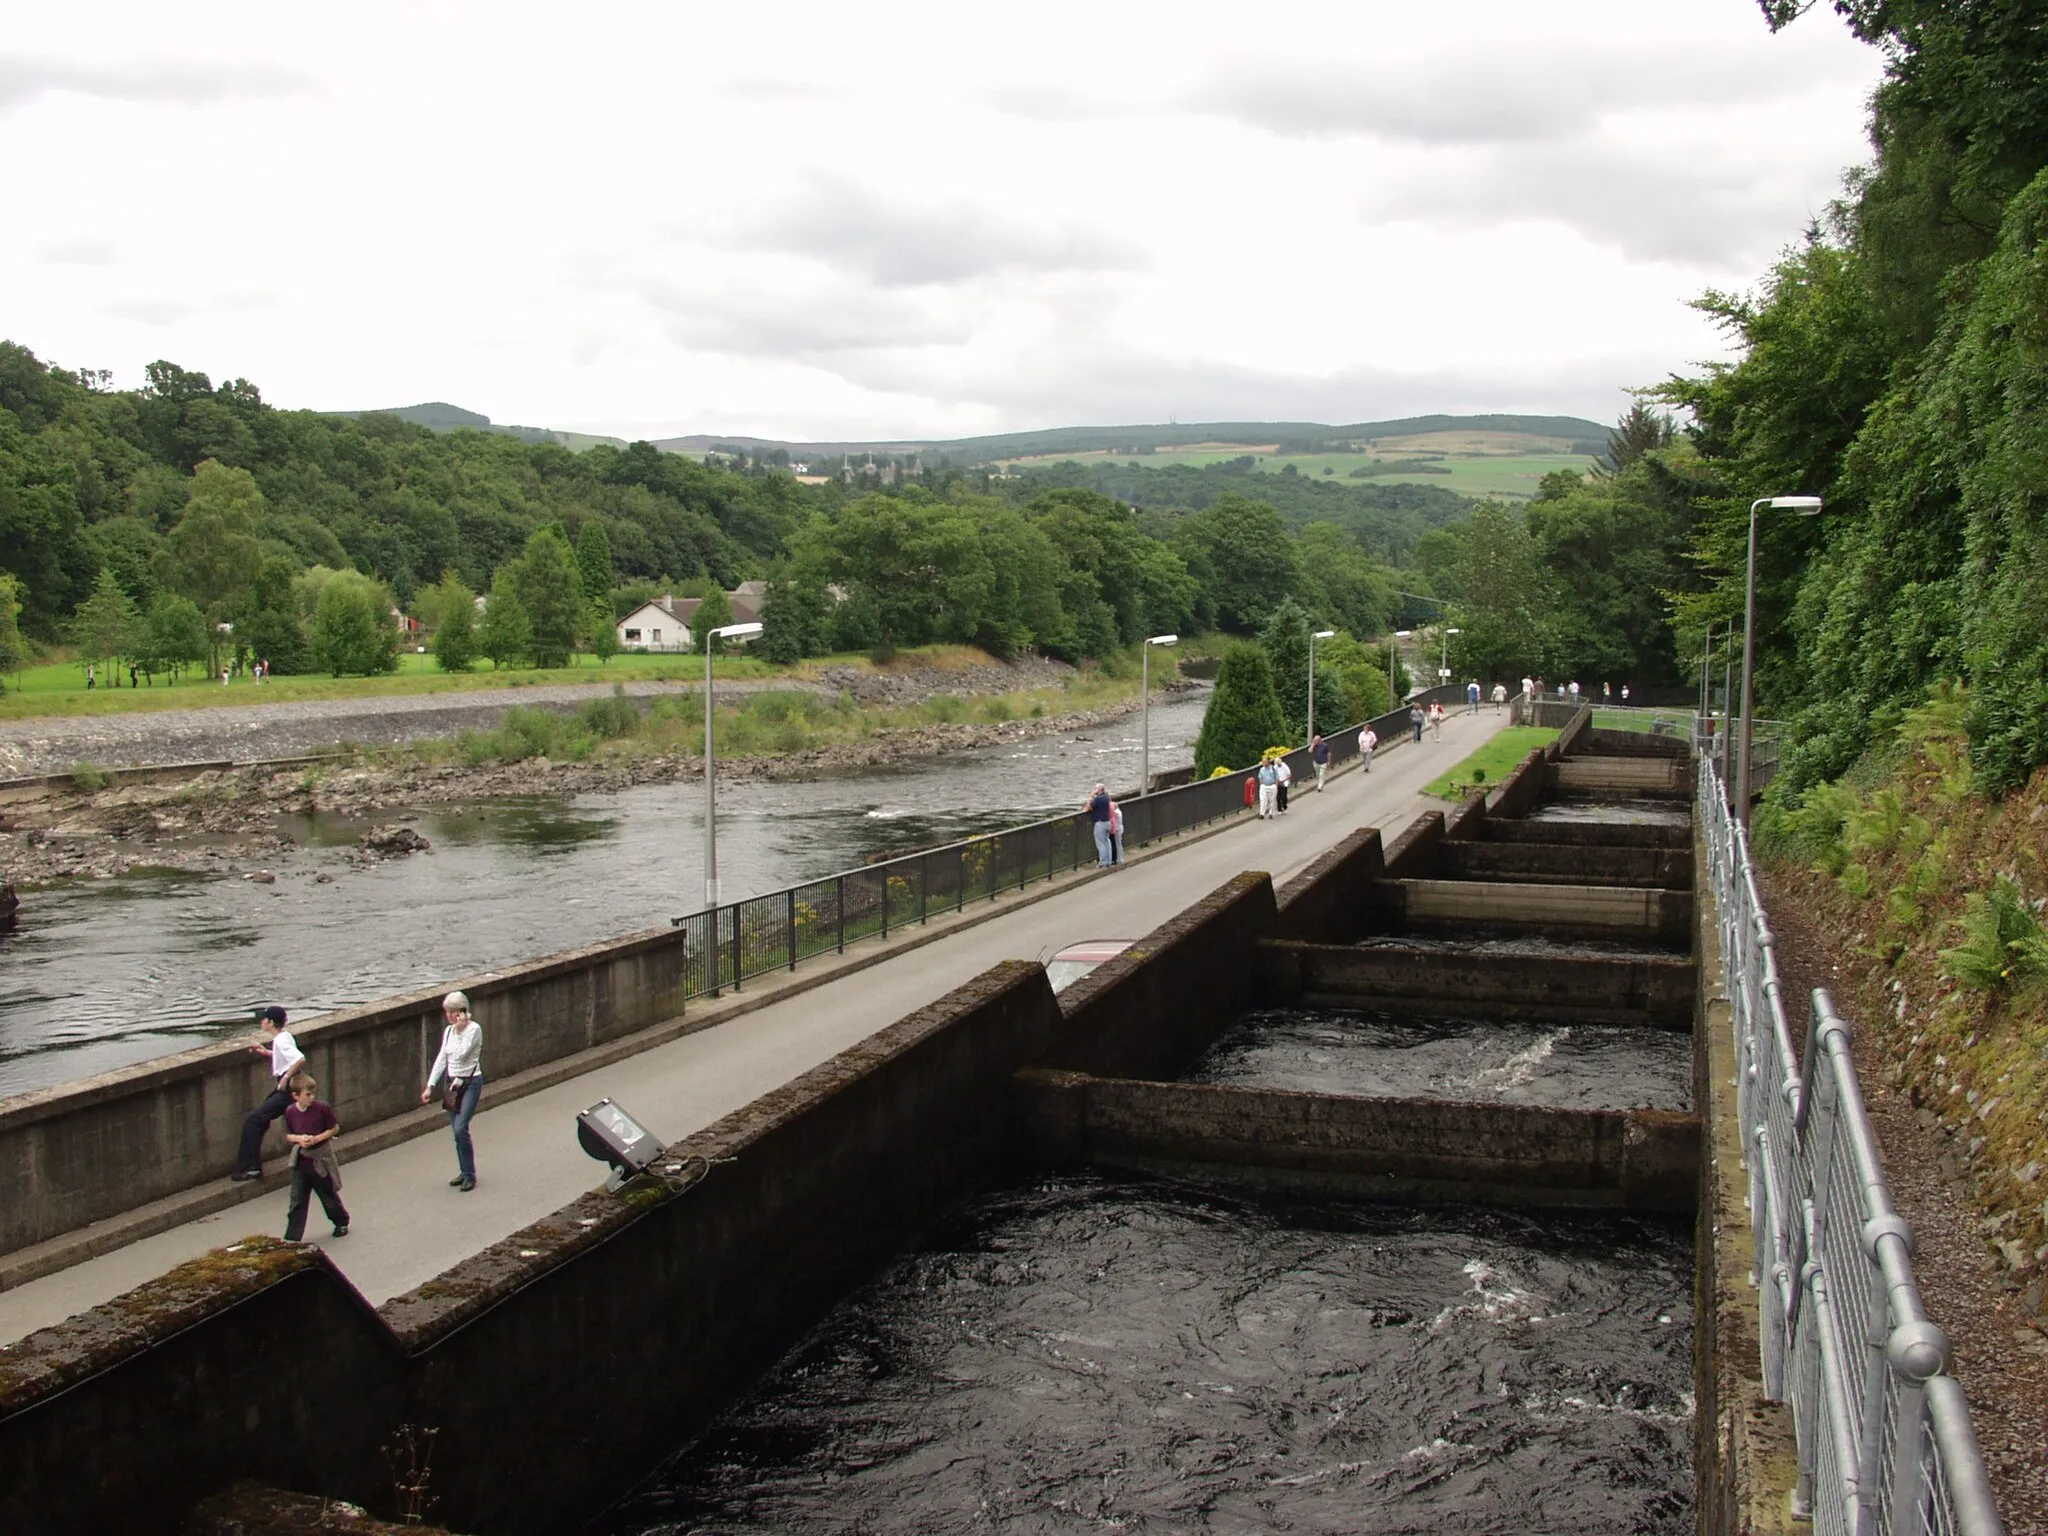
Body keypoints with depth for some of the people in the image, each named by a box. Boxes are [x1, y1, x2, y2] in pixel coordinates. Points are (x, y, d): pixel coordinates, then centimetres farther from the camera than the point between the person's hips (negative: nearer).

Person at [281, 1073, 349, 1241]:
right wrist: (299, 1139, -16)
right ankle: (292, 1237, 6)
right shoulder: (290, 1112, -5)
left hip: (321, 1160, -2)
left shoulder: (321, 1109, -13)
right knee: (297, 1201, 1)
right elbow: (288, 1135, 6)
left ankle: (341, 1222, 38)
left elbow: (335, 1128, -5)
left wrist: (316, 1139, -17)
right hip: (300, 1161, 2)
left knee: (329, 1196, 14)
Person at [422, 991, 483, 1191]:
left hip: (471, 1082, -7)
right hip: (453, 1083, 7)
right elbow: (442, 1059, 12)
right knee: (456, 1131, 8)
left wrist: (460, 1028, -22)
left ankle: (469, 1175, -5)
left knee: (460, 1128, -15)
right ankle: (464, 1172, 21)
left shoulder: (474, 1029, -12)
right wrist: (430, 1086, 8)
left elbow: (461, 1053, -22)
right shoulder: (448, 1031, 9)